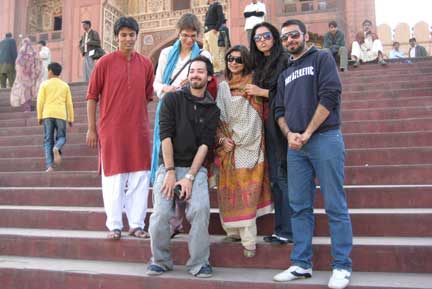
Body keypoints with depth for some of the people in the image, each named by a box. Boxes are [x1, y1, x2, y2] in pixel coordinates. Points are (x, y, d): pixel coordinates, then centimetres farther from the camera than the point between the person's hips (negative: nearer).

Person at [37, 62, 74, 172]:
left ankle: (49, 165, -5)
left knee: (48, 140, 4)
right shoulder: (65, 85, 11)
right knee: (61, 137, 12)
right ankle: (57, 148, -23)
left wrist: (39, 116, 7)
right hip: (61, 114, 1)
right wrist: (71, 118, 13)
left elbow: (40, 101, -1)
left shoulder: (44, 84, 6)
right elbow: (69, 103, 8)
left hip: (48, 114, -1)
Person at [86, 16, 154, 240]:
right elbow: (92, 96, 1)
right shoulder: (105, 62, -1)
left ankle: (136, 224, 16)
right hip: (111, 130, -2)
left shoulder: (146, 64, 6)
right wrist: (91, 129, -1)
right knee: (113, 178, 5)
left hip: (139, 130, 3)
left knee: (140, 178, 5)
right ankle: (114, 225, 16)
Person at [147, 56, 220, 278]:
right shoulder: (172, 99, 4)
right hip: (169, 166, -1)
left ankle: (199, 263, -6)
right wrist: (171, 172, -12)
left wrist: (189, 177, -12)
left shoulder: (212, 110, 8)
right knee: (161, 212, -20)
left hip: (196, 168, 1)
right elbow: (165, 136, -5)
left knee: (200, 209, -24)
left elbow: (205, 145, -1)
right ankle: (160, 260, 4)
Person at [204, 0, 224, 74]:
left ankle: (217, 70, -9)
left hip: (212, 31, -9)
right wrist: (205, 29, 14)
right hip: (207, 32, 9)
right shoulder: (210, 6, 23)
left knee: (214, 51, -11)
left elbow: (221, 17, -14)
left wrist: (216, 28, -19)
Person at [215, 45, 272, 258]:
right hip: (228, 144, 3)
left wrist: (238, 140, -5)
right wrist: (223, 138, -3)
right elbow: (218, 116, 11)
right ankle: (234, 231, 12)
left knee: (248, 190, -6)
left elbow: (258, 114, 3)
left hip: (250, 144, -3)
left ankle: (248, 239, -4)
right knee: (229, 190, 1)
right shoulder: (222, 87, 14)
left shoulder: (253, 83, 6)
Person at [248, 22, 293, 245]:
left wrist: (262, 92, -9)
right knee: (274, 178, 8)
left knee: (283, 177, -7)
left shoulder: (284, 60, -4)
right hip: (267, 125, 8)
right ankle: (281, 229, 16)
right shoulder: (260, 66, 20)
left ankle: (288, 230, 1)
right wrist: (250, 92, 8)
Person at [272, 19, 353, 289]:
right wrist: (289, 134, -4)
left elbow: (330, 95, -8)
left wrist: (307, 133, -11)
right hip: (296, 146, 6)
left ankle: (342, 266, 8)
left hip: (325, 139, -6)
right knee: (300, 206, 7)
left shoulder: (322, 58, 5)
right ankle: (301, 264, 16)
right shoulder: (285, 74, 21)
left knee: (335, 206, -2)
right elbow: (279, 110, 17)